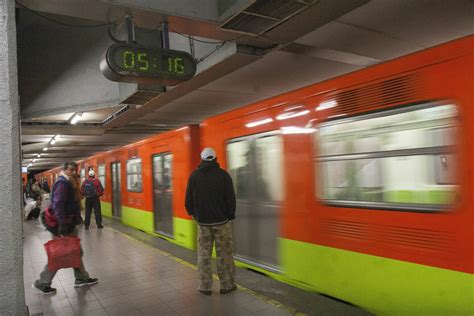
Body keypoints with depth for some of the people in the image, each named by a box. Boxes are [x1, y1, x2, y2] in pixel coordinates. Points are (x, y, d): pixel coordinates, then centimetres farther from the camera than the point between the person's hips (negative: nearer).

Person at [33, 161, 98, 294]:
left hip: (69, 223, 10)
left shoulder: (67, 183, 14)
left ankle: (82, 278, 25)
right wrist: (63, 224, -29)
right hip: (64, 224, -10)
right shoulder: (62, 183, -18)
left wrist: (76, 217, 23)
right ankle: (42, 283, 14)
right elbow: (57, 205, -26)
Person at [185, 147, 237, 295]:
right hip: (221, 221, -1)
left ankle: (205, 287, 18)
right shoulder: (223, 174, -6)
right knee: (224, 254, 8)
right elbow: (231, 198, -7)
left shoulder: (194, 175, -1)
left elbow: (188, 199, 0)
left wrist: (193, 214, 16)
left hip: (203, 222, 2)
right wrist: (230, 215, 8)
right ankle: (227, 285, 16)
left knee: (204, 255, 11)